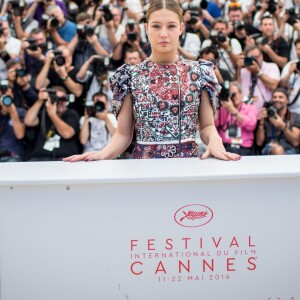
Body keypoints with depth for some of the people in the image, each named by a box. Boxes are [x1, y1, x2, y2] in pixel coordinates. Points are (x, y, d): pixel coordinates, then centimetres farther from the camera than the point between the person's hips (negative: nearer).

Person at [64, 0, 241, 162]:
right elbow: (123, 134, 4)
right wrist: (103, 154, -15)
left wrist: (215, 140, -15)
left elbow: (207, 126, 7)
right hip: (144, 162, -1)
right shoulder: (131, 77, 3)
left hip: (188, 161, 1)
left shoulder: (199, 73, 5)